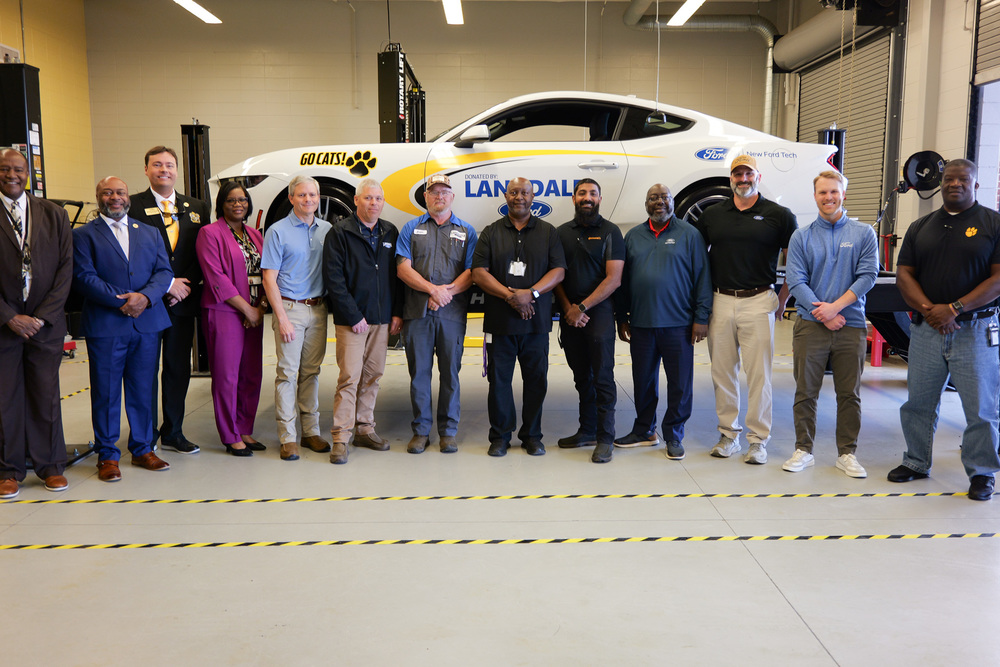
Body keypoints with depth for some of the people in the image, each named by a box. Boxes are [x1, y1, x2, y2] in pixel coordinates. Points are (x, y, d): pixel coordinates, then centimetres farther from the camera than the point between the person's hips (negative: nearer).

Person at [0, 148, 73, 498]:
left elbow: (65, 269, 3)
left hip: (46, 322, 1)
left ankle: (50, 466, 18)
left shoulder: (54, 215, 8)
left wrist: (43, 316, -5)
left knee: (47, 395, 6)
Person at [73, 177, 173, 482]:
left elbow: (163, 271, 6)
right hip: (104, 326, -3)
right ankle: (107, 455, 12)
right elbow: (84, 276, -6)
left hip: (147, 323, 3)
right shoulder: (84, 235, 5)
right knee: (106, 392, 2)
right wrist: (121, 301, -16)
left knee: (143, 389, 9)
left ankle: (143, 449, 20)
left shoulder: (150, 233, 16)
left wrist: (145, 297, -13)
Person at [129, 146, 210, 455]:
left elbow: (201, 255, 10)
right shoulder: (132, 206, -2)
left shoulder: (197, 208, 12)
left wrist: (186, 285, -5)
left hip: (183, 301, 4)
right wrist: (166, 284, -12)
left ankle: (173, 432, 21)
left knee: (179, 368, 9)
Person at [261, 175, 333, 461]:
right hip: (290, 308, -4)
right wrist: (282, 318, -12)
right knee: (288, 372, -4)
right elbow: (269, 278, -6)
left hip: (319, 309, 4)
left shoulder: (327, 230, 9)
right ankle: (287, 437, 3)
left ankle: (311, 431, 18)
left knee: (311, 371, 10)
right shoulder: (278, 231, -3)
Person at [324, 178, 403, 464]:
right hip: (351, 320, -5)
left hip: (382, 319, 5)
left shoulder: (390, 232, 12)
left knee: (373, 376, 10)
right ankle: (340, 438, -2)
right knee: (350, 377, -8)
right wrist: (354, 316, -13)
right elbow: (333, 278, -9)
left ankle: (365, 429, 21)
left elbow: (397, 275, 14)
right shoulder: (340, 232, -3)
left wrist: (397, 312, 5)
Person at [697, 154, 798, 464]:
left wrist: (782, 298, 1)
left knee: (758, 372, -1)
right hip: (720, 302, 3)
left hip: (759, 302, -3)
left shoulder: (778, 215, 2)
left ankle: (758, 439, 8)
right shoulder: (712, 214, 10)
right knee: (722, 371, 7)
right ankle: (729, 434, 18)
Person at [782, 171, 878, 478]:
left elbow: (868, 276, -3)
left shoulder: (863, 233, 6)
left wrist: (835, 306, -14)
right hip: (810, 325, 0)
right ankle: (803, 450, 16)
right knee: (806, 392, 4)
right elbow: (795, 280, -2)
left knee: (849, 394, 6)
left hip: (851, 325, 0)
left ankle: (847, 453, 18)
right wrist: (823, 314, -12)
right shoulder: (801, 236, 5)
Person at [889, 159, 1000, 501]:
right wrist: (928, 309, -10)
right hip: (926, 329, 3)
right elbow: (904, 274, 7)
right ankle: (916, 462, 25)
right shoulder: (920, 227, 12)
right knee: (918, 402, 9)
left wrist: (955, 309, -15)